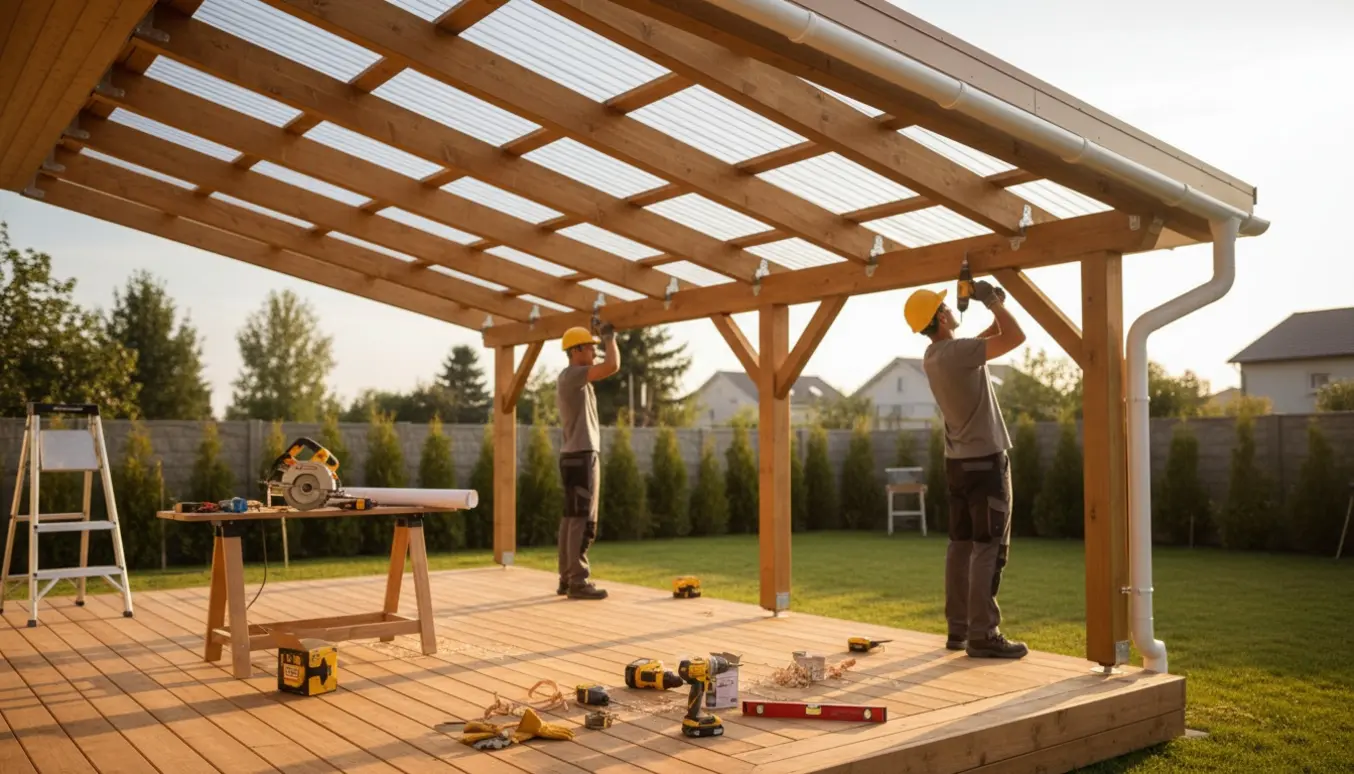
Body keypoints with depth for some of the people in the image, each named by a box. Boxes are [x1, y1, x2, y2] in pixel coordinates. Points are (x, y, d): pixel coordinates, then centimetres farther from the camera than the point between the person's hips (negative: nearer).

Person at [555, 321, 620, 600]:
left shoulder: (574, 379, 18)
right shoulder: (571, 374, -13)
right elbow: (613, 366, -20)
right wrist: (610, 336, -8)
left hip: (575, 455, 11)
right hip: (581, 456, -11)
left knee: (571, 519, 11)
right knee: (583, 521, -9)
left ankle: (567, 579, 16)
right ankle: (578, 582, -7)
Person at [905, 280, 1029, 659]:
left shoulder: (933, 356, 8)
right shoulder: (957, 351, -19)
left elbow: (992, 337, 22)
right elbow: (1015, 337, -20)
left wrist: (996, 307, 10)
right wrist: (992, 301, -8)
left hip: (958, 461, 9)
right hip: (985, 460, -9)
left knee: (961, 544, 11)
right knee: (989, 547, -5)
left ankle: (958, 628, 16)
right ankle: (982, 634, -4)